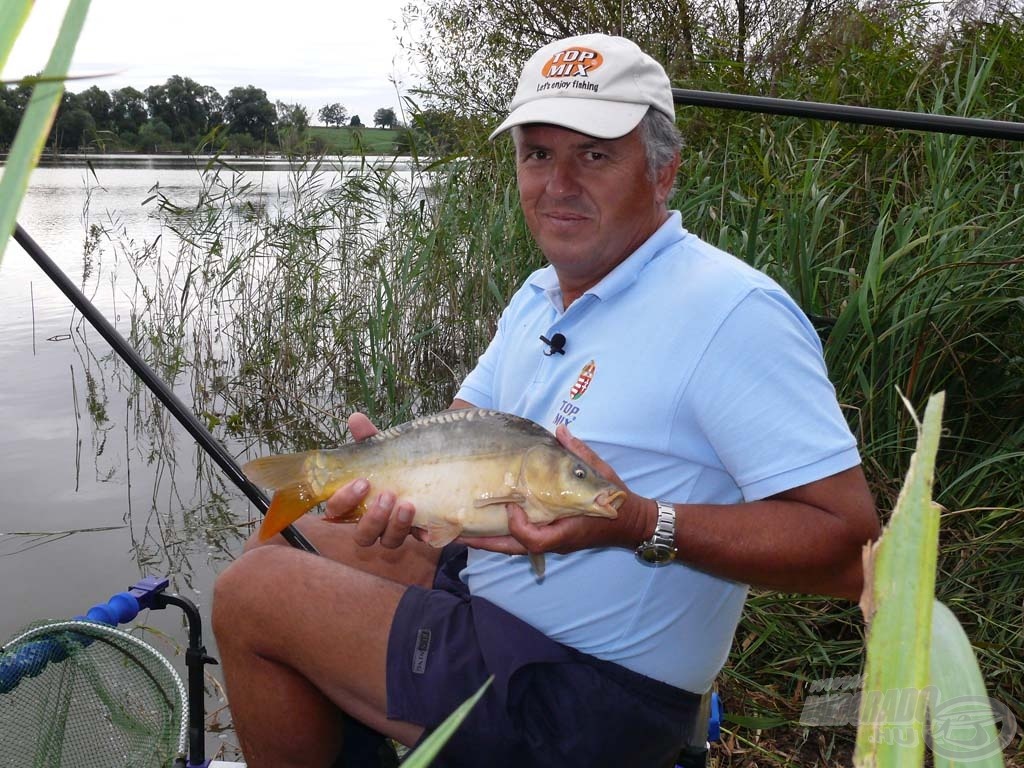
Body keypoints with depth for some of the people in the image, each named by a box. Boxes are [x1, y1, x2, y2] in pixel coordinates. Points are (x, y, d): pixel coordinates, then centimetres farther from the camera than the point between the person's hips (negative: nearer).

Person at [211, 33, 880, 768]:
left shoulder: (732, 314, -22)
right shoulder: (539, 295, 9)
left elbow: (850, 546, -25)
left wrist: (641, 523, -33)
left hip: (586, 694, -9)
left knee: (250, 595, -8)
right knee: (298, 540, 19)